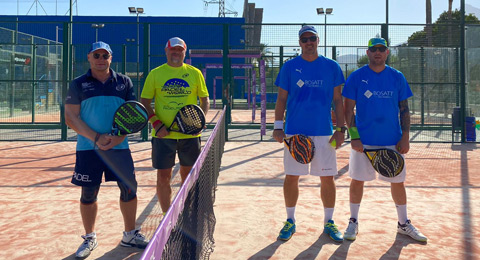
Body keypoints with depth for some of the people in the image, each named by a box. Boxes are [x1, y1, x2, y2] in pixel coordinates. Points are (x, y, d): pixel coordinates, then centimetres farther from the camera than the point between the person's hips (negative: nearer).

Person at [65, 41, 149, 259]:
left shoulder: (124, 82, 8)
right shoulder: (78, 84, 3)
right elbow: (71, 118, -3)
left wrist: (120, 137, -12)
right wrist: (96, 138, -16)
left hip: (119, 147, 2)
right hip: (88, 148, -1)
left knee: (129, 189, 3)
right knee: (88, 193, 5)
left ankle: (130, 235, 21)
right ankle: (89, 238, 23)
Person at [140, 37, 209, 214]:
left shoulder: (195, 73, 6)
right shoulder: (155, 74, 3)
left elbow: (205, 100, 12)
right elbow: (144, 102, 4)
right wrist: (156, 124, -10)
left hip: (189, 134, 1)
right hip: (163, 134, -1)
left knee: (188, 174, 11)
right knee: (163, 177, 3)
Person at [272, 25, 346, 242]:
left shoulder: (331, 67, 6)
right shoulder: (289, 67, 5)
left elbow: (338, 100, 7)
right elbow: (281, 98, 6)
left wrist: (340, 128, 0)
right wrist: (278, 126, -3)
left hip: (324, 132, 0)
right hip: (295, 131, 0)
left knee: (327, 178, 4)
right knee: (291, 177, 4)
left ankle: (329, 222, 20)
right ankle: (290, 221, 21)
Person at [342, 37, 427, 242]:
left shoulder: (397, 77, 5)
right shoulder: (356, 77, -1)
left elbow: (404, 109, 6)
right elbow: (348, 109, -2)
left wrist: (405, 137, -2)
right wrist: (353, 136, -11)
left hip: (392, 141, 2)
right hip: (363, 141, -2)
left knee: (398, 181, 8)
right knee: (357, 180, 5)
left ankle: (403, 224, 24)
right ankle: (353, 222, 20)